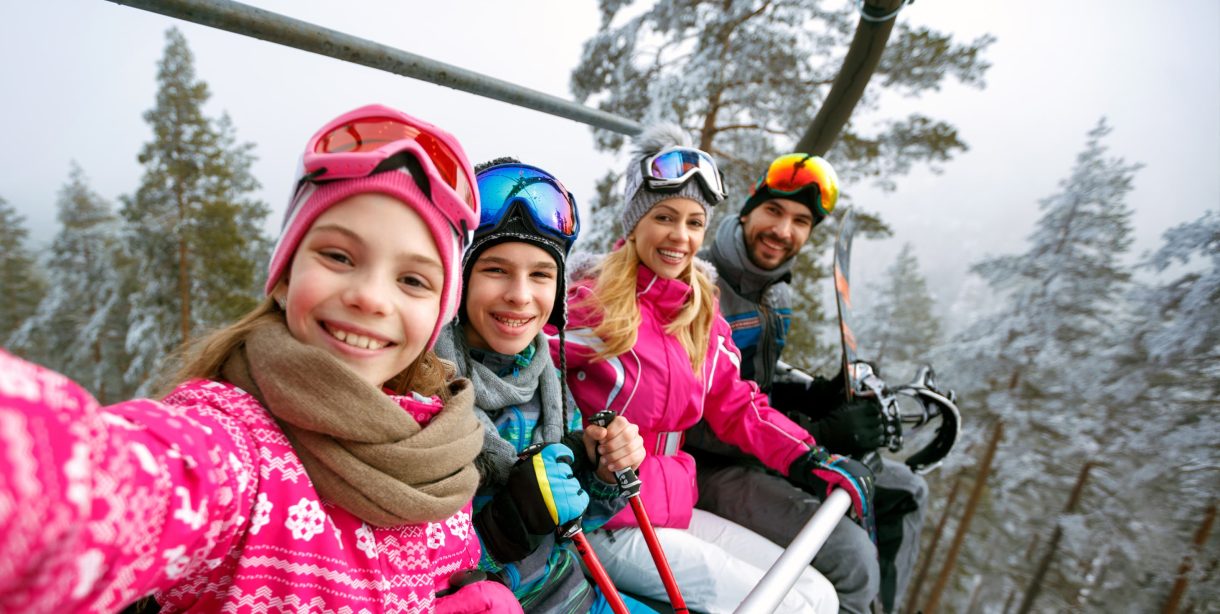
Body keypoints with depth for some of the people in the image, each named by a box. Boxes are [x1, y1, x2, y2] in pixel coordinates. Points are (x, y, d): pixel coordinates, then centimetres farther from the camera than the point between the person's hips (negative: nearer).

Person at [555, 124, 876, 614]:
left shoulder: (700, 313, 6)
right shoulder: (588, 303, -16)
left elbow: (735, 405, 10)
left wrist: (810, 460, 1)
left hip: (674, 506, 7)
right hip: (608, 523, -7)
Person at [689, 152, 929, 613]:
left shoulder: (778, 294, 7)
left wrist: (817, 395, -5)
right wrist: (820, 434, -25)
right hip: (712, 466, -9)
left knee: (905, 492, 14)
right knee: (852, 555, -24)